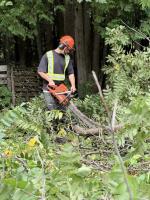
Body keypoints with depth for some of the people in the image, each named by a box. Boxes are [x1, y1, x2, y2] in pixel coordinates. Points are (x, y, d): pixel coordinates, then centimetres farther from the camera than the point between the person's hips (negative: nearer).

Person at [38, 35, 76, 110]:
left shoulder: (67, 58, 9)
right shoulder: (48, 55, -5)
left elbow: (71, 73, 11)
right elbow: (40, 71, -7)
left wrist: (73, 85, -4)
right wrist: (50, 80, -18)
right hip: (49, 88, -5)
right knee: (53, 109, -10)